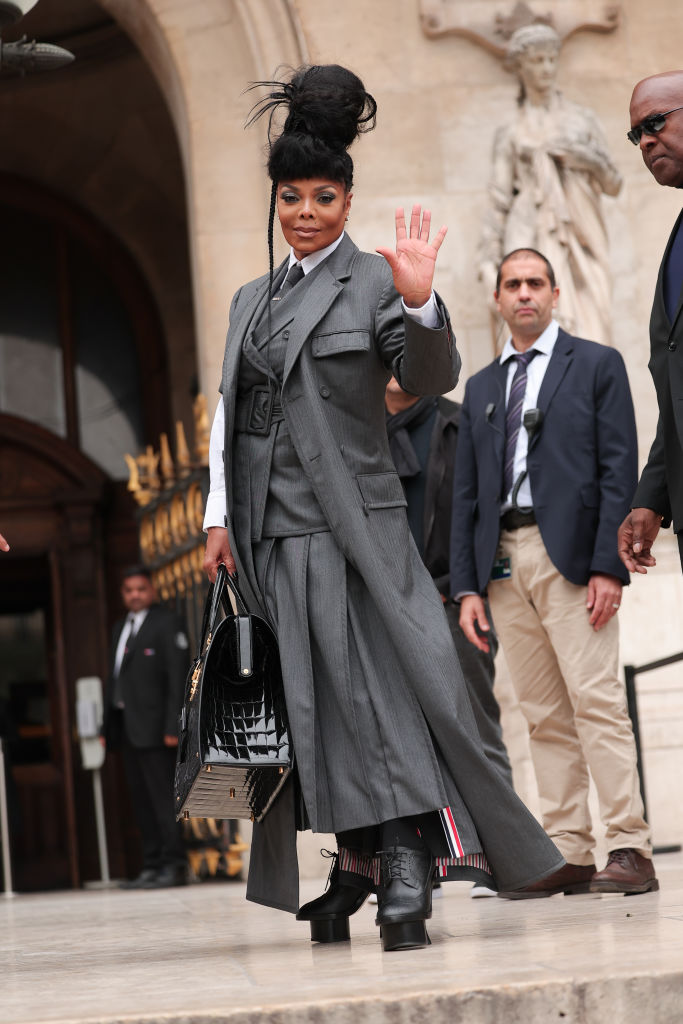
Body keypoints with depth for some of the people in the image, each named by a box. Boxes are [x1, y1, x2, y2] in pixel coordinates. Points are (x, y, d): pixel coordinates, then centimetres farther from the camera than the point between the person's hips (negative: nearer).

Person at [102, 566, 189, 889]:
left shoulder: (167, 624, -3)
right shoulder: (120, 628, 20)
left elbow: (178, 677, -10)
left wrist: (173, 727, -17)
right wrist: (107, 726, 13)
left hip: (153, 726, -8)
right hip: (126, 726, 8)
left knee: (162, 796, -9)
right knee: (141, 800, 7)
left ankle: (174, 865, -8)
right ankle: (152, 867, 9)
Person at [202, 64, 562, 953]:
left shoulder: (371, 282, 0)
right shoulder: (252, 300, 17)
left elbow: (430, 379, -12)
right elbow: (229, 411, 17)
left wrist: (419, 303, -30)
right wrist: (219, 516, 8)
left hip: (353, 527, -5)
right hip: (273, 536, 5)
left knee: (379, 694, -12)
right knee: (317, 709, 5)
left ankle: (407, 879, -14)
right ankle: (359, 865, 10)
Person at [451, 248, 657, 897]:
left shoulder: (596, 365, 6)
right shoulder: (481, 388, 20)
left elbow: (619, 471, -2)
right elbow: (465, 492, 17)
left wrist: (608, 567, -12)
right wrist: (466, 585, 7)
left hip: (569, 555, -5)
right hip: (503, 561, 5)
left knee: (596, 700, -12)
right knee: (544, 715, 3)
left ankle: (629, 850, -14)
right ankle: (568, 855, 3)